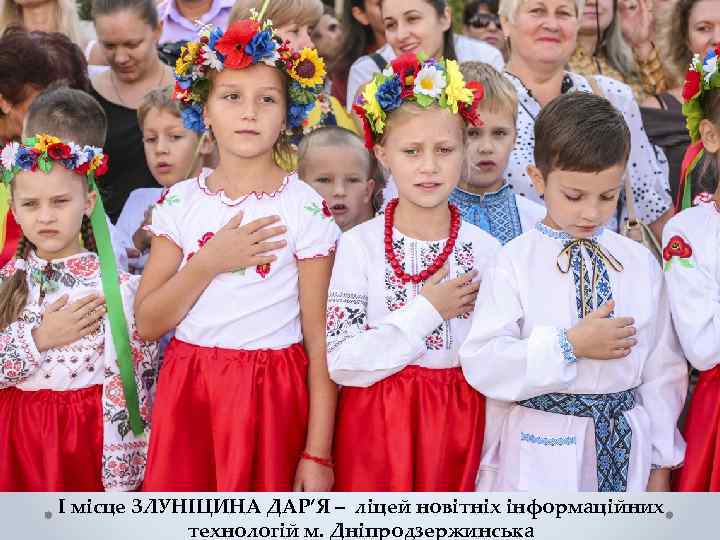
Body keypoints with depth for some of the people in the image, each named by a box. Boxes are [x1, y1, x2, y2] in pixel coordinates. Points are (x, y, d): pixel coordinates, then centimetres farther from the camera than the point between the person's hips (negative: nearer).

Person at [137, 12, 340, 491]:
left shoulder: (305, 209, -7)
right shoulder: (181, 203, 2)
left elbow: (320, 341, -7)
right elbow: (147, 324, 0)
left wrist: (317, 453, -10)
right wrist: (208, 263, -15)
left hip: (270, 396, -2)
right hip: (187, 391, 3)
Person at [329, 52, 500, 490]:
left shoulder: (486, 251, 0)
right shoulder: (359, 245, -7)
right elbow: (341, 363, -14)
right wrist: (426, 313, -14)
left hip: (459, 426, 2)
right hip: (377, 426, -2)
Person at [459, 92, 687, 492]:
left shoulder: (641, 264, 3)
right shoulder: (515, 262, -8)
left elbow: (662, 369, 7)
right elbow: (481, 364, -16)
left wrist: (661, 461, 8)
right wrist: (570, 346, -21)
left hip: (625, 446, 3)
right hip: (542, 454, -3)